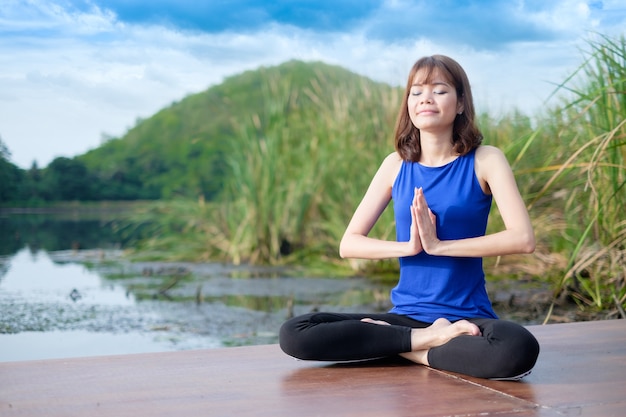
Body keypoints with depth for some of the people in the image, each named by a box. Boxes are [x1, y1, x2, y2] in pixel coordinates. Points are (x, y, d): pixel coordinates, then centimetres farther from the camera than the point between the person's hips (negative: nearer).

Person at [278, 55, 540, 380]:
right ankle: (428, 339, -13)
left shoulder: (484, 161, -1)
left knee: (518, 350, -39)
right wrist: (409, 245, -14)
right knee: (294, 334, -19)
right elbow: (348, 244, 3)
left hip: (468, 316, -3)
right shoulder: (397, 164, 6)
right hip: (406, 314, 3)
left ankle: (415, 350, -14)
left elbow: (523, 238, -15)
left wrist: (438, 245, -18)